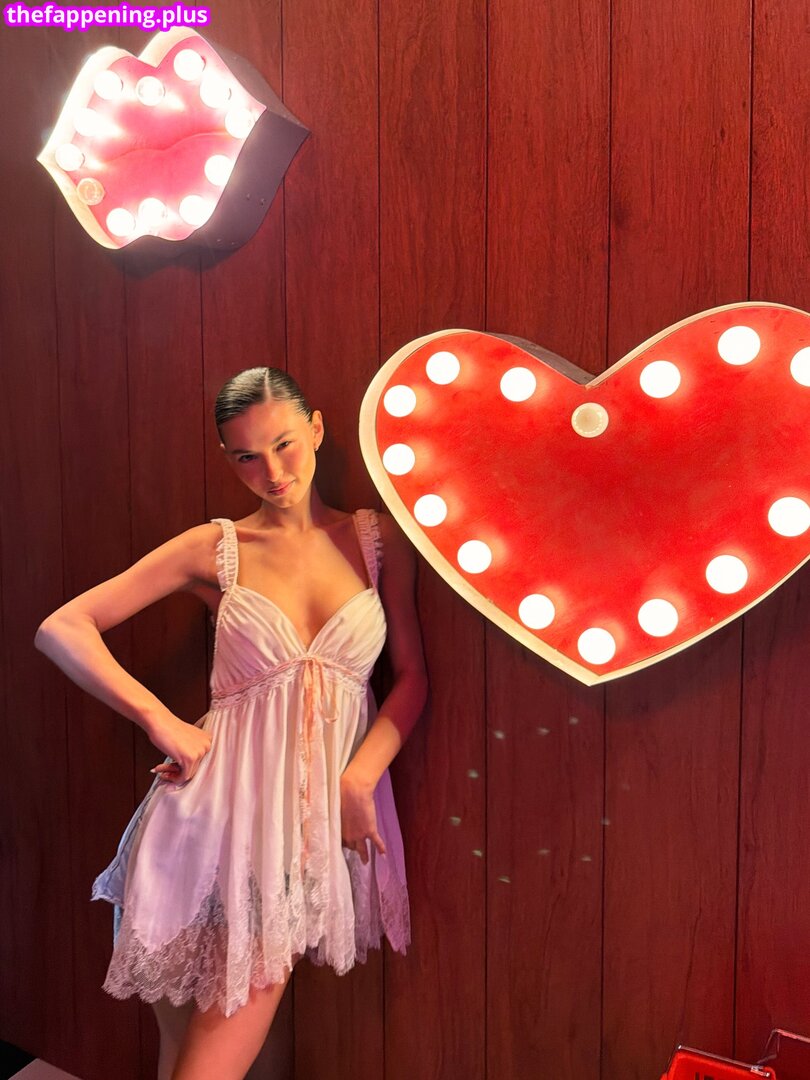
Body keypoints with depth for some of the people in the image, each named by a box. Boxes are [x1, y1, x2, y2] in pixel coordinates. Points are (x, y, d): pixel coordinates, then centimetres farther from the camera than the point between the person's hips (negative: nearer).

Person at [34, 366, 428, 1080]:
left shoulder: (380, 538, 4)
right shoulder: (216, 549, 1)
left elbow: (411, 678, 4)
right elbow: (61, 629, -1)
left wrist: (359, 780, -10)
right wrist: (161, 721, -10)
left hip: (327, 809, 1)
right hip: (226, 801, 0)